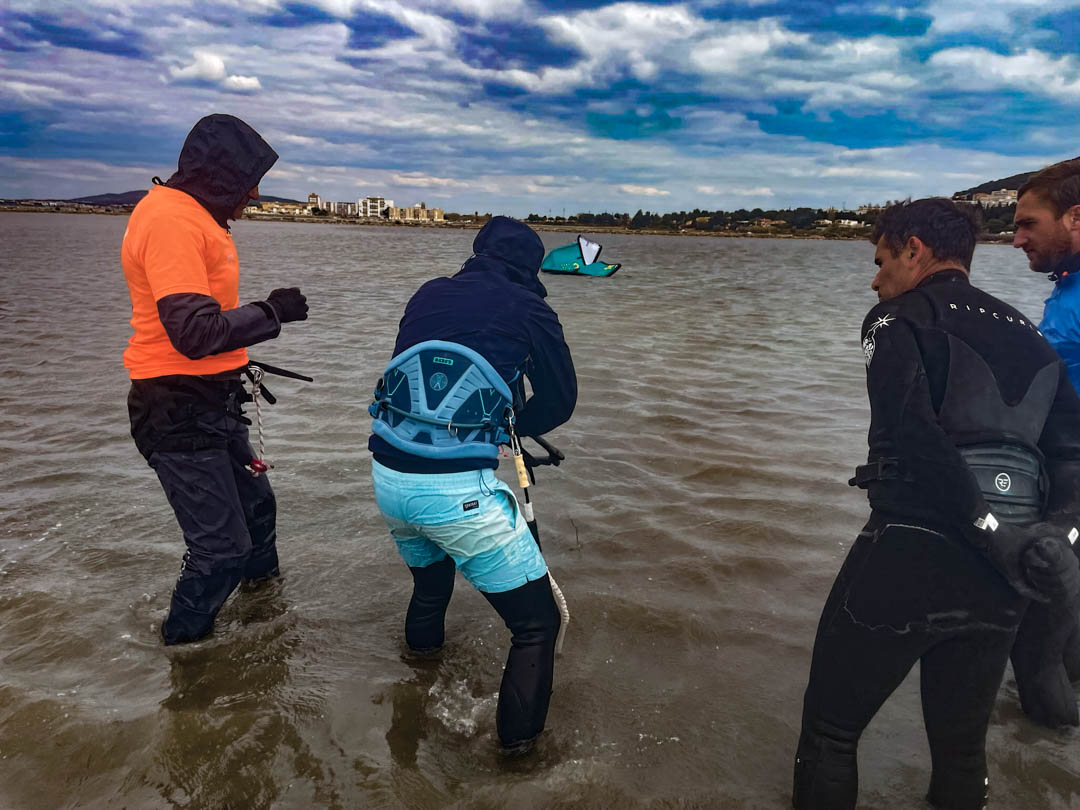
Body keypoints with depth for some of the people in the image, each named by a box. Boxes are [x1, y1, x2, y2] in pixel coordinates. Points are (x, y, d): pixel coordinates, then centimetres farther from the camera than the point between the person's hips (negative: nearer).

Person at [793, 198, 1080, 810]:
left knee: (830, 728, 12)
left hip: (909, 558, -7)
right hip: (999, 581, 7)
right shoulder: (1031, 337, 18)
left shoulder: (898, 319, -4)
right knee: (962, 746, 23)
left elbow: (916, 442, -20)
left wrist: (997, 534, -15)